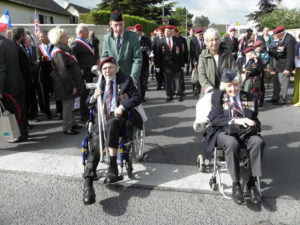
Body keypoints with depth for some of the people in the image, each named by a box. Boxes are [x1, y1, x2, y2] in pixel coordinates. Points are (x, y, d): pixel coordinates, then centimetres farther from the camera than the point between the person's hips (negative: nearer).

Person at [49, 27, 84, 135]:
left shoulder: (63, 49, 13)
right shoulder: (58, 53, -19)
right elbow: (63, 71, -24)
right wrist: (72, 86, -23)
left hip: (69, 84, 10)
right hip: (66, 85, -10)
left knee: (70, 105, 18)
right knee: (68, 105, -1)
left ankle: (71, 123, 31)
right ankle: (66, 128, 9)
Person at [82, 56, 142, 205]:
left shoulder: (125, 81, 13)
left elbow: (137, 98, 6)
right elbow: (88, 102, 25)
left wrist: (123, 106, -10)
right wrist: (94, 96, 0)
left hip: (117, 118, -2)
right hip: (100, 119, 2)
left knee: (111, 123, -39)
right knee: (96, 143, -24)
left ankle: (113, 167, -37)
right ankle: (88, 184, -32)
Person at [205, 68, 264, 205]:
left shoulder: (250, 98, 16)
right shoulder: (217, 97, 8)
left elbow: (255, 120, 19)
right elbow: (214, 119, -5)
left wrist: (253, 125, -7)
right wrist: (235, 121, -19)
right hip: (224, 132, -2)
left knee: (258, 142, -31)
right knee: (232, 143, -37)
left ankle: (252, 183, -19)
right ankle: (236, 184, -23)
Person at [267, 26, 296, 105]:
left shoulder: (289, 40, -20)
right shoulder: (281, 39, 8)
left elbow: (290, 56, -21)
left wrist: (288, 68, -22)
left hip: (285, 66, -9)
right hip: (279, 65, 9)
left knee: (283, 83, -2)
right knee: (276, 82, 16)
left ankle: (282, 100, 10)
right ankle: (275, 98, 27)